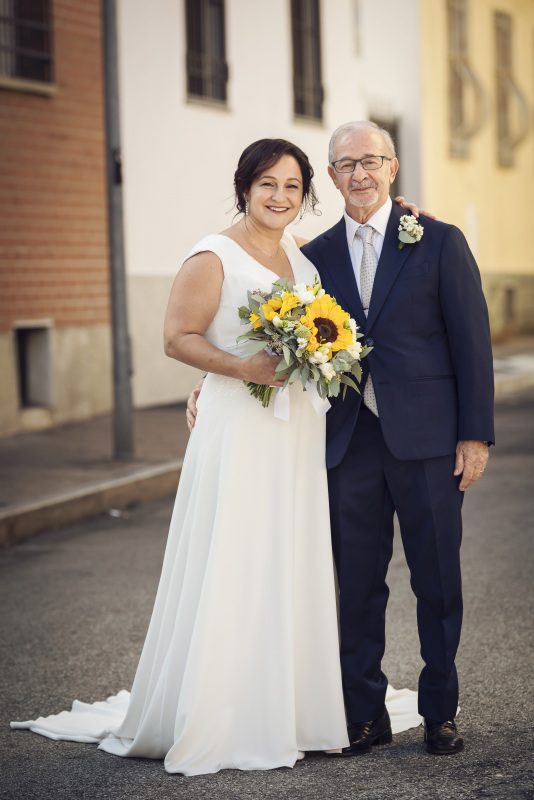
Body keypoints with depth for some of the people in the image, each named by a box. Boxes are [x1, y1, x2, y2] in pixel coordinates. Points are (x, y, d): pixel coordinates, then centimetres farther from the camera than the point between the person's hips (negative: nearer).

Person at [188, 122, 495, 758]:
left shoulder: (440, 243, 0)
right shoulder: (316, 256, 9)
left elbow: (472, 343, -1)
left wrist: (475, 436, -6)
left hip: (426, 441, -2)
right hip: (349, 442, 3)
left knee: (437, 581, 6)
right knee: (358, 585, 7)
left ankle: (440, 712, 19)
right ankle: (365, 714, 18)